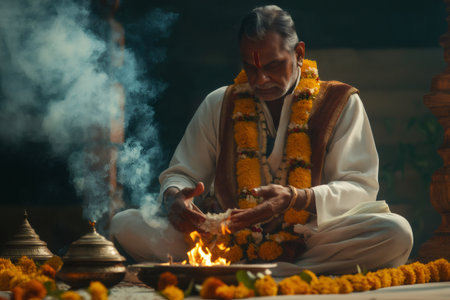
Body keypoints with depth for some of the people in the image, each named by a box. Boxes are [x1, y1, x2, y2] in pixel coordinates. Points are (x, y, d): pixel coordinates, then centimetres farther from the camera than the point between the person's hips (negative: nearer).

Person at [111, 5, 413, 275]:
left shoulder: (340, 103, 6)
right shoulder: (219, 105, 14)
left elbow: (360, 186, -3)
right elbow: (180, 174, 17)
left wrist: (295, 199, -23)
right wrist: (174, 197, -11)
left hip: (308, 242, -2)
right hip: (228, 241, 2)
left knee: (395, 232, -33)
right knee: (126, 225, -20)